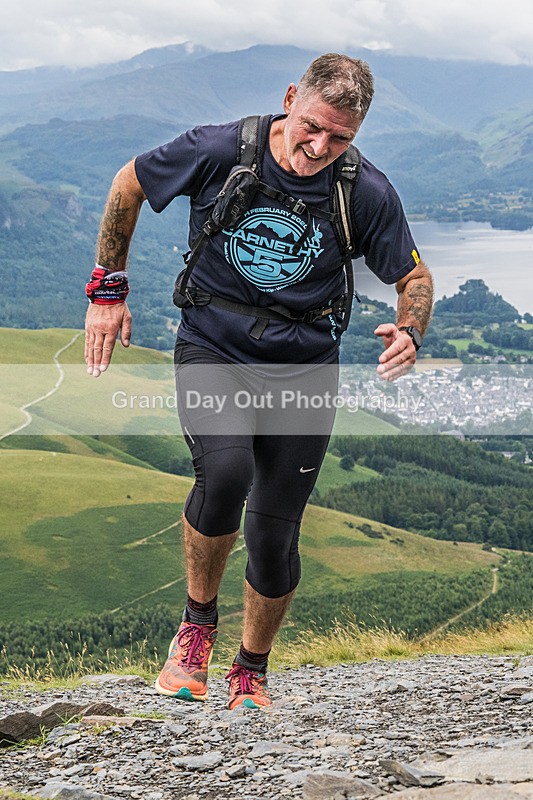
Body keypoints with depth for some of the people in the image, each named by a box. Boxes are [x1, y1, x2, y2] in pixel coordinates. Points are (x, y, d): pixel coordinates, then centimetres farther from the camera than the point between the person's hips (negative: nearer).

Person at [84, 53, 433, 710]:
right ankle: (198, 621, -3)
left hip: (304, 366, 1)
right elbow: (128, 185, 2)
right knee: (225, 473, -30)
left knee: (274, 538, 1)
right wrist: (108, 289, 2)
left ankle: (250, 673, 28)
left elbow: (414, 277, 3)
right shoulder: (219, 151, -15)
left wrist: (409, 333, -19)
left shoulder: (366, 193, -12)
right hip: (213, 347, -1)